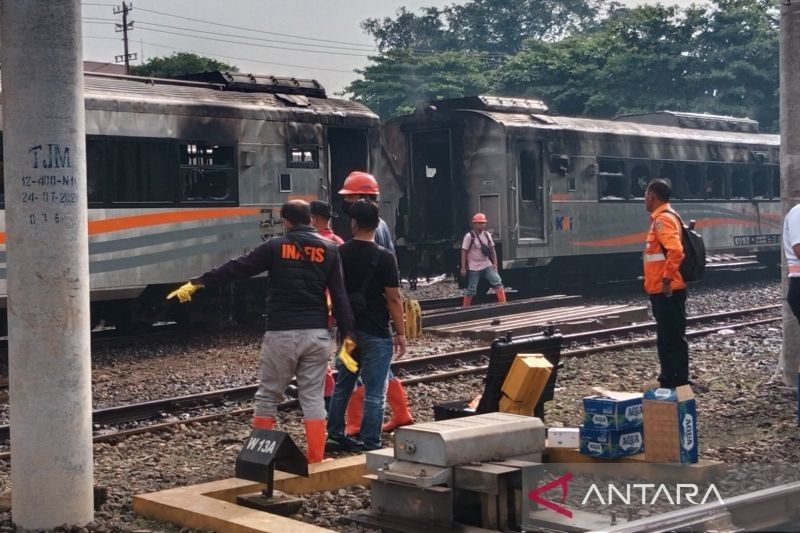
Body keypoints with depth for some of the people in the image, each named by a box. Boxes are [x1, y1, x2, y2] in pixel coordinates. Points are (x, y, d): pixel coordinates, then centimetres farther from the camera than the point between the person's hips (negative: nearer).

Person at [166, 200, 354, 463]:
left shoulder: (275, 247, -1)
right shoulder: (329, 249, 5)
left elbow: (236, 268, -1)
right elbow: (340, 295, 3)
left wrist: (197, 283, 6)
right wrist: (347, 333, 6)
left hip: (281, 333, -2)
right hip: (317, 334, 2)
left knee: (268, 396, 10)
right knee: (313, 397, 7)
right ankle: (315, 459, 5)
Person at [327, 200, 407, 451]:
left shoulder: (339, 253, 1)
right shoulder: (384, 257, -13)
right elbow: (393, 299, -13)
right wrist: (400, 332, -5)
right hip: (376, 333, -5)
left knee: (342, 384, 19)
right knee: (374, 392, 0)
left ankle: (335, 433, 27)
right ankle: (370, 444, 1)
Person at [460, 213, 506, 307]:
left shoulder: (487, 235, 5)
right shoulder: (469, 236, -11)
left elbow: (492, 250, 10)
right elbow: (464, 252, -9)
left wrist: (495, 264, 5)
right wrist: (463, 268, -11)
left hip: (487, 265, 5)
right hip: (474, 268, -5)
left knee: (497, 282, -8)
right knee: (471, 289, 0)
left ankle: (503, 303, -4)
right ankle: (465, 308, 12)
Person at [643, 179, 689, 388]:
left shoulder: (663, 219, -15)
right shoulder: (661, 218, 17)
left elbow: (676, 250, -28)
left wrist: (667, 279, -24)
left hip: (667, 290, -10)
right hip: (662, 290, 10)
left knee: (672, 338, -6)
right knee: (666, 337, 15)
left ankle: (678, 383, -2)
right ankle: (669, 380, 21)